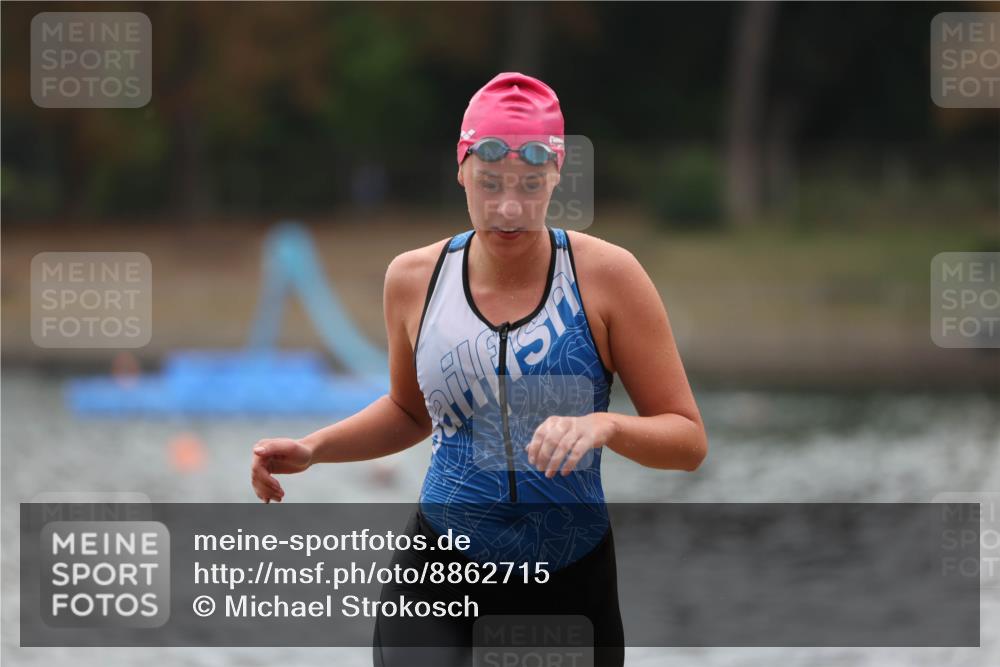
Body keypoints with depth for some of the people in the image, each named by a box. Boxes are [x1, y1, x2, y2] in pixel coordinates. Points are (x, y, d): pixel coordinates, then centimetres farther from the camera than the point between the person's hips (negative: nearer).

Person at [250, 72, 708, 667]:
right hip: (439, 572, 1)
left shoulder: (606, 275, -8)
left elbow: (688, 440, -6)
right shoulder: (415, 278, 2)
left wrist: (603, 426, -25)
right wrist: (312, 449, 7)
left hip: (573, 582, -1)